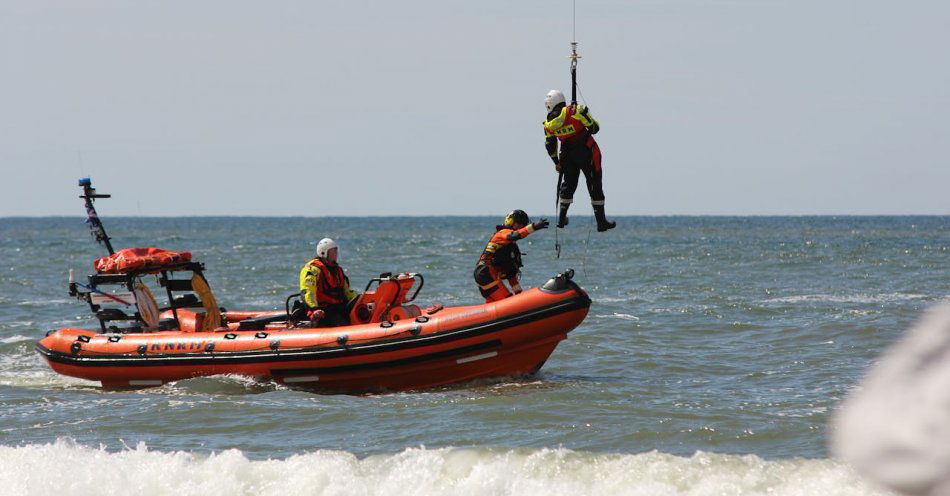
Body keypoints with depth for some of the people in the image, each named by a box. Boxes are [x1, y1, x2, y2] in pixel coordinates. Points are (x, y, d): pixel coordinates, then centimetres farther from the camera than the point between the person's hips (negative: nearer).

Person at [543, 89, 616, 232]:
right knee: (595, 185, 4)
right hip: (586, 153, -3)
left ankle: (561, 219, 13)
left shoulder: (549, 124, -1)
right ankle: (601, 221, 6)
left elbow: (550, 145, 8)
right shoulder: (576, 111, -13)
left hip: (567, 155, 3)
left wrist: (556, 162, 22)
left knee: (568, 184, 20)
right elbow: (594, 128, -11)